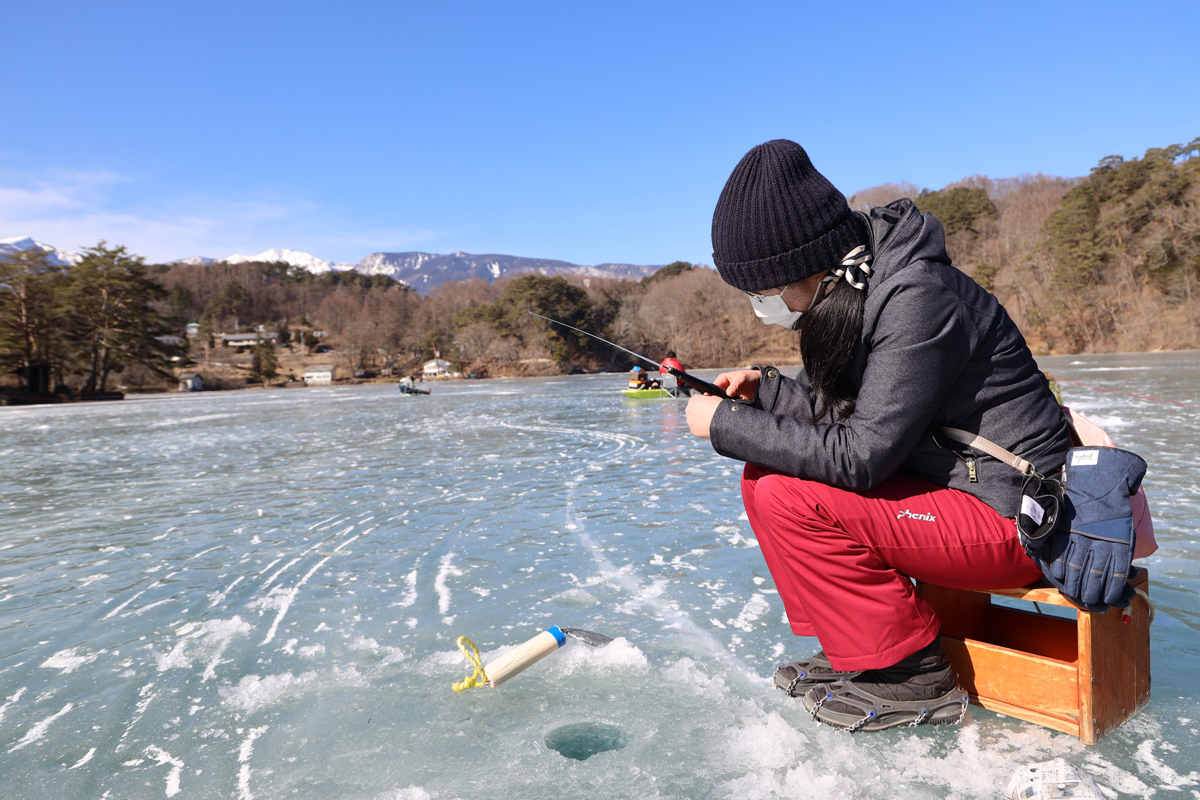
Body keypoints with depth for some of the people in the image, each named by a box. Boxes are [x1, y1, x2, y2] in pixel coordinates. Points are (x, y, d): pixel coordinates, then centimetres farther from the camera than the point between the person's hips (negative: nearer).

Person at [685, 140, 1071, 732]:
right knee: (763, 476, 1)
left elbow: (859, 456, -27)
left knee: (790, 500, -22)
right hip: (952, 483, 9)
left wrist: (726, 426, -20)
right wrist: (765, 389, -1)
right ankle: (855, 648, 11)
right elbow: (849, 414, 13)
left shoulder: (919, 302, -25)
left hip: (1012, 519, -9)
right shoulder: (857, 292, 3)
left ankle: (913, 678, -5)